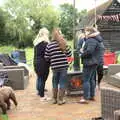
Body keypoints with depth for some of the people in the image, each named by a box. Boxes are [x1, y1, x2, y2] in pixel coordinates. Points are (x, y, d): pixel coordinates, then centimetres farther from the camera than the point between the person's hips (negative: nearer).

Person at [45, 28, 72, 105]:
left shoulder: (49, 45, -3)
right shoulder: (64, 44, -5)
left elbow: (46, 58, 0)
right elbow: (69, 54, 0)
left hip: (54, 67, 2)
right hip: (63, 66, -2)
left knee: (55, 83, 16)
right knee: (62, 83, 6)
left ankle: (54, 99, 24)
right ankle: (60, 100, 9)